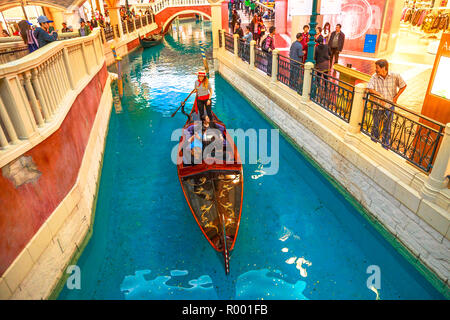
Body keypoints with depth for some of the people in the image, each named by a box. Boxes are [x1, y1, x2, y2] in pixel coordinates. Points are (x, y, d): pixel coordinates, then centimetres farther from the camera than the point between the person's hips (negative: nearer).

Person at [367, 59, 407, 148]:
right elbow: (369, 89, -14)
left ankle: (385, 145, 22)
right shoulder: (374, 77, -10)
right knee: (376, 124, 14)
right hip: (378, 105, 1)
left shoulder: (395, 76, -11)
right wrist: (379, 94, -24)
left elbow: (403, 86, 3)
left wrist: (396, 97, -1)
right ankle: (373, 141, 36)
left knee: (387, 127, 8)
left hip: (390, 105, -1)